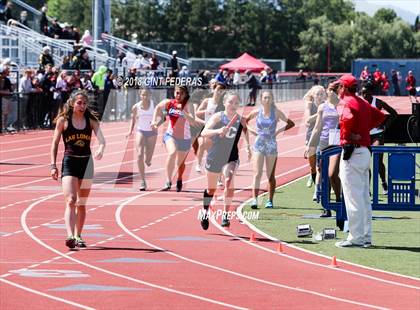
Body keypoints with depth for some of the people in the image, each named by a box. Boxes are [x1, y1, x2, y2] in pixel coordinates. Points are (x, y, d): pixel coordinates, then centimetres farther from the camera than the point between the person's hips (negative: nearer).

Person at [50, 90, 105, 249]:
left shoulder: (91, 120, 3)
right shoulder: (63, 120, -1)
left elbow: (101, 137, -9)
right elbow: (55, 143, 3)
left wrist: (101, 148, -32)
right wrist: (53, 165, -2)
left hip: (86, 163, 3)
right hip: (69, 162, -3)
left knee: (82, 204, 11)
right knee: (71, 200, -18)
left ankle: (78, 236, 23)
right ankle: (70, 236, -29)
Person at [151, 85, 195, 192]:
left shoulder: (188, 105, -16)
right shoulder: (169, 103, -7)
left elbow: (192, 121, -29)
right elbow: (158, 108, 14)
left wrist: (182, 111, -40)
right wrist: (154, 121, 4)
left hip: (184, 138, 0)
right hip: (170, 135, 0)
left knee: (180, 163, 18)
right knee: (172, 153, -31)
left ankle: (179, 180, 51)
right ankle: (168, 182, -32)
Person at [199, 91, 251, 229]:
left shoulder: (241, 120, -5)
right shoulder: (217, 117, -12)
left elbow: (246, 130, 20)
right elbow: (204, 133, -25)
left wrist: (248, 147, 17)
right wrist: (217, 131, -41)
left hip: (231, 158, 0)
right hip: (214, 157, 0)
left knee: (229, 181, -28)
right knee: (211, 189, 16)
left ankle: (226, 214, -21)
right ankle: (205, 213, 42)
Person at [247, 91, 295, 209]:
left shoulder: (276, 112, -2)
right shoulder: (256, 112, 0)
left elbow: (291, 123, 4)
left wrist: (280, 130, -6)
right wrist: (251, 130, 0)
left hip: (271, 146, 0)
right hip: (259, 145, 0)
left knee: (271, 176, 6)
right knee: (257, 174, -12)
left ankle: (270, 200, 15)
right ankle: (254, 199, -17)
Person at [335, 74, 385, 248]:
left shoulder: (349, 102, -11)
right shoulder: (364, 103, 15)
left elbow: (349, 118, -32)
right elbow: (380, 116, 26)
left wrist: (348, 137, -18)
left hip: (352, 152, -9)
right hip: (365, 151, 9)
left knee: (353, 198, -7)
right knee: (364, 198, 12)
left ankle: (356, 238, -7)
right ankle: (366, 238, 15)